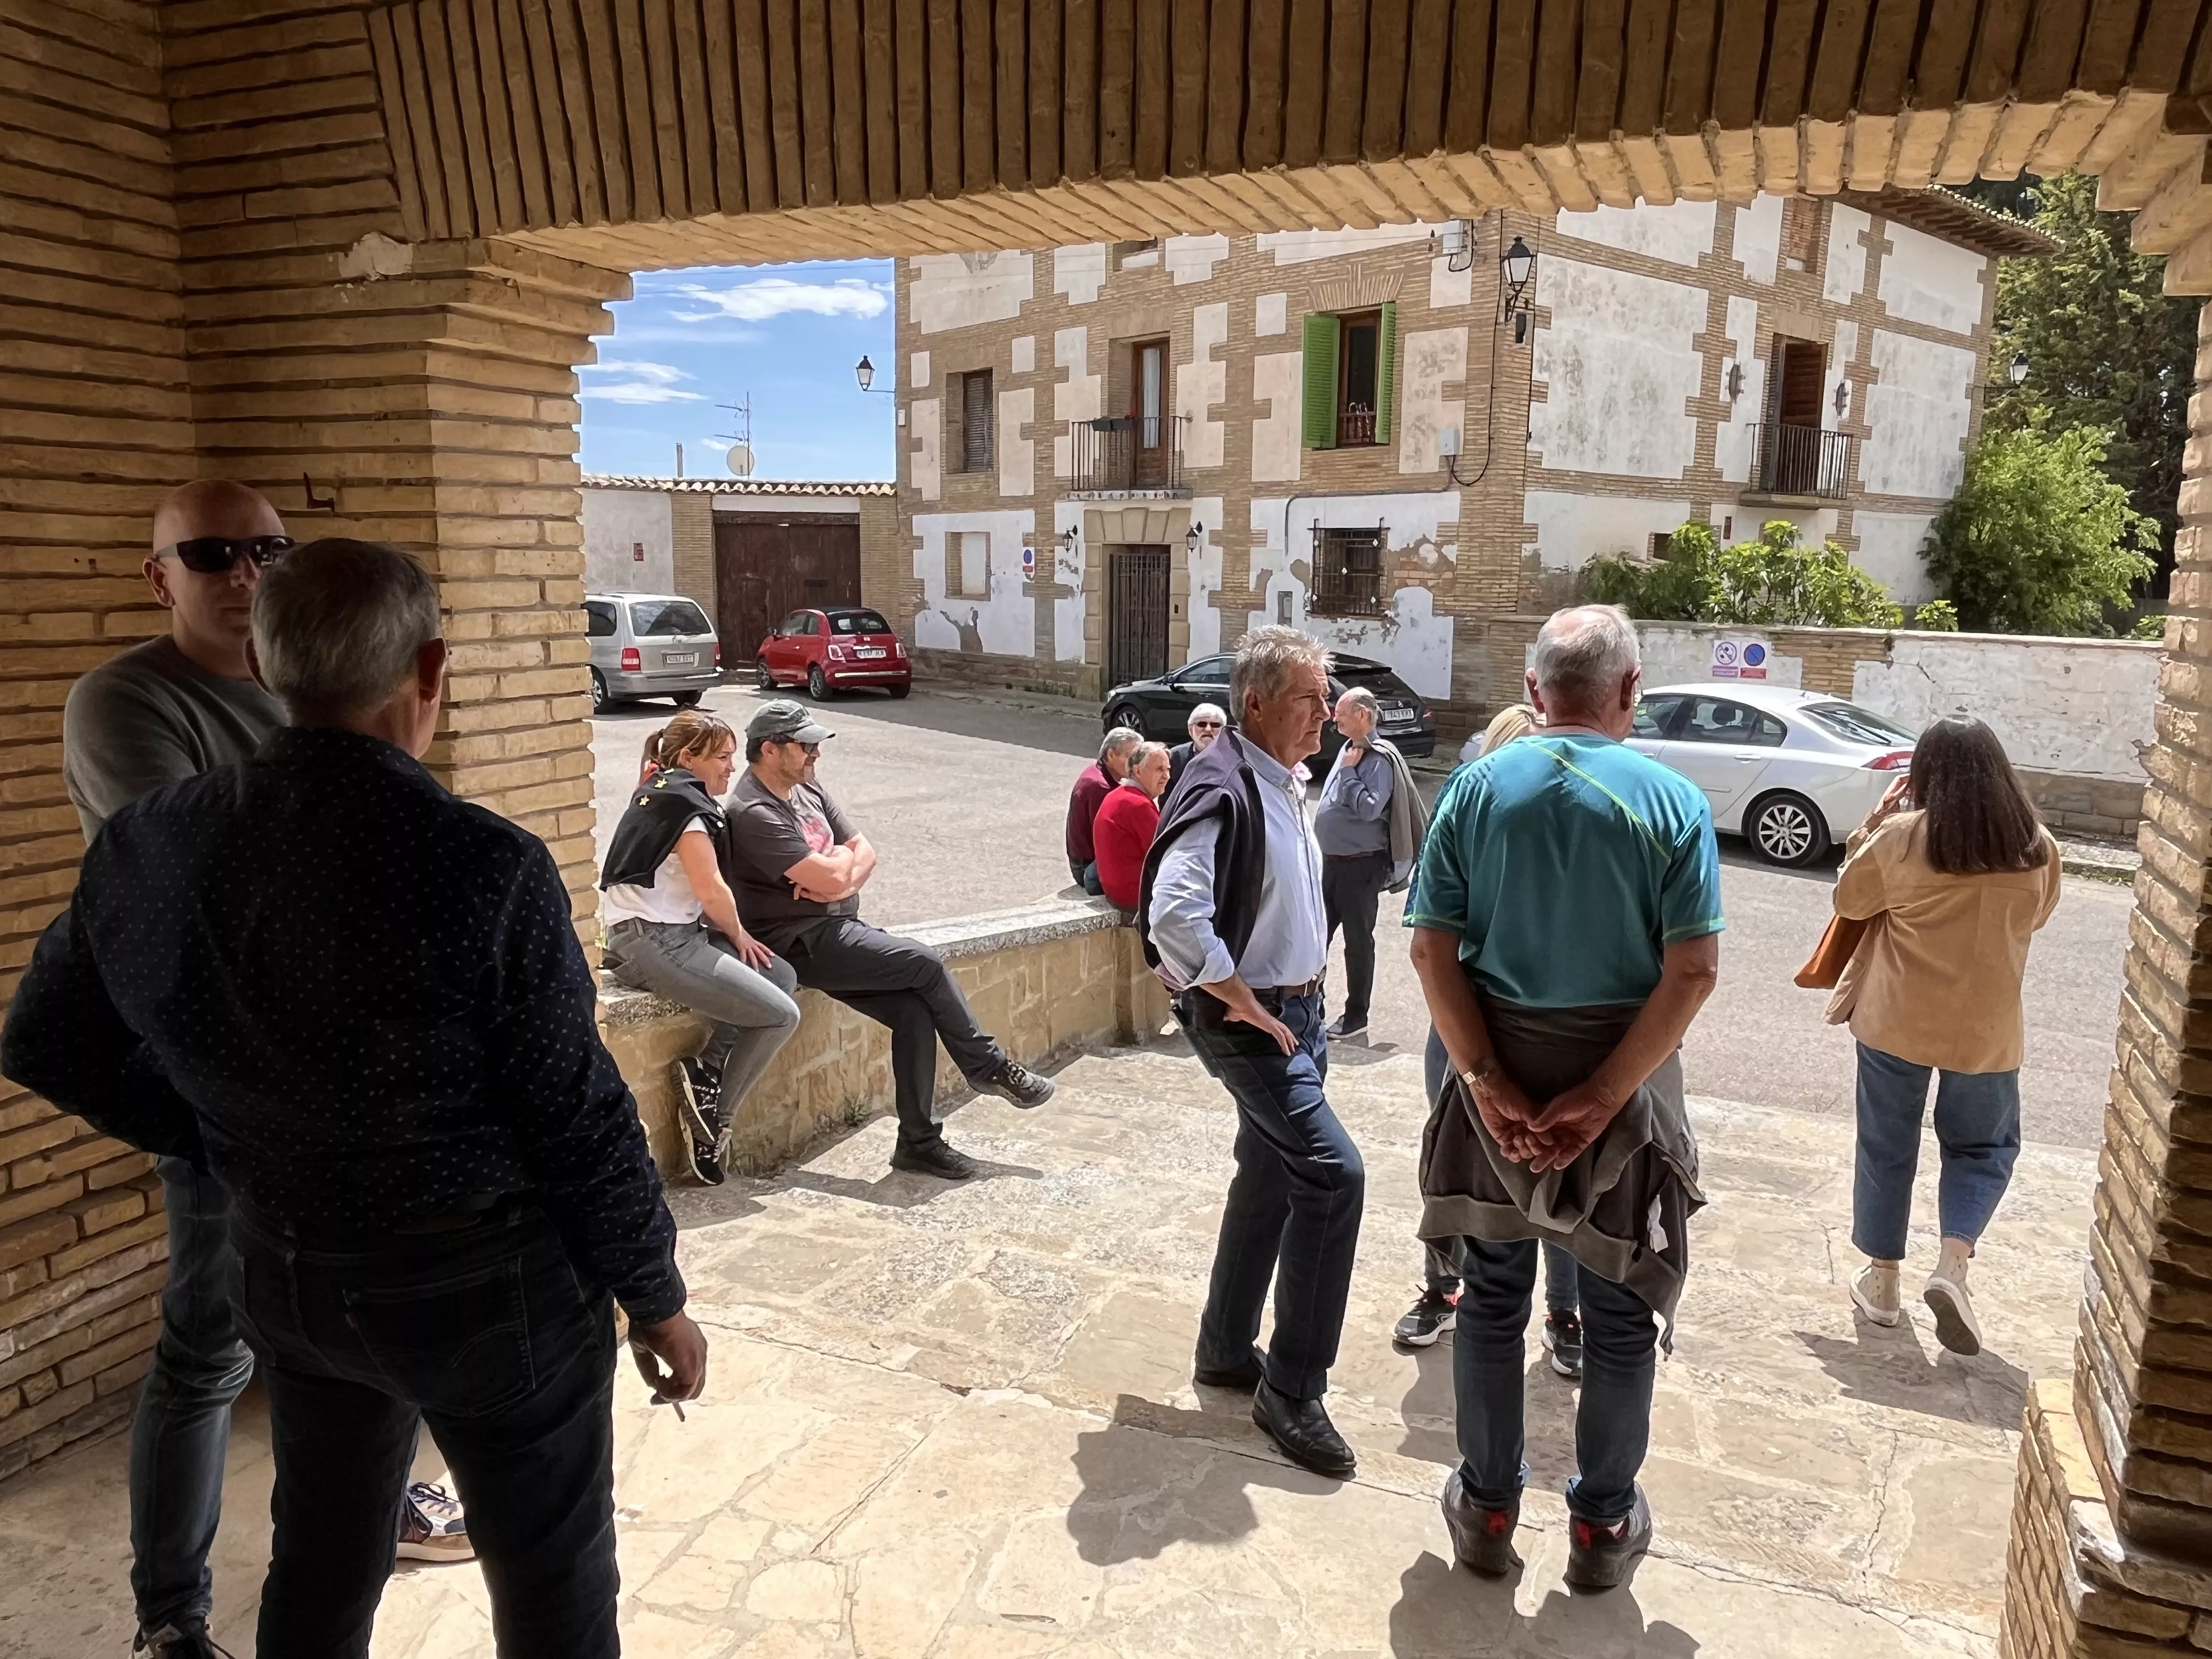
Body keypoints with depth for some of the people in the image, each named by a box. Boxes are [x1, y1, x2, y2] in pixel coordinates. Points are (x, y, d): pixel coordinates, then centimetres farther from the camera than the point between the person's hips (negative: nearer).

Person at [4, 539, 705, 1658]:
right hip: (486, 1281, -6)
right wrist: (654, 1296, -5)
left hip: (286, 1273, 6)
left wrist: (226, 1144, 15)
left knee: (320, 1560, 27)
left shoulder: (149, 846, -7)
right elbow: (580, 1118, -18)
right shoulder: (483, 864, -25)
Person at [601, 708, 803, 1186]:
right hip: (654, 943, -10)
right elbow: (711, 890, -15)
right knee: (780, 1016, -10)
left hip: (675, 930, 10)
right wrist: (738, 935, 2)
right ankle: (713, 1119, 0)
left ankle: (706, 1069, -2)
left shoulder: (662, 793, 17)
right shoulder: (685, 803, -13)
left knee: (783, 976, 3)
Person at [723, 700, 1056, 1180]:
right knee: (926, 964, -15)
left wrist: (839, 875, -11)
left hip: (838, 929, 8)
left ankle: (919, 1142, -1)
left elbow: (864, 852, 11)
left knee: (915, 1011, -9)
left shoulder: (808, 791, 14)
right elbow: (831, 877, -22)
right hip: (803, 945, -8)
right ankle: (990, 1068, 5)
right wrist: (844, 858, 2)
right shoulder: (753, 813, -15)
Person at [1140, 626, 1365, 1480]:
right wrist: (1247, 1006, -22)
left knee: (1271, 1180, 16)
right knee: (1333, 1174, -14)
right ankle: (1293, 1388, -1)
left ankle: (1226, 1352, 31)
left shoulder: (1289, 784, 10)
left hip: (1297, 1013, 10)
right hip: (1248, 1023, -10)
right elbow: (1173, 914, -31)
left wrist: (1306, 989, 14)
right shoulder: (1223, 788, -21)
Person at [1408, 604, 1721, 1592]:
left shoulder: (1477, 788, -5)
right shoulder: (1672, 802, -9)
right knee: (1620, 1316, 16)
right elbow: (1693, 971, -16)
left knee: (1492, 1298, 16)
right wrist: (1603, 1096, -14)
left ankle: (1487, 1509, 31)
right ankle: (1602, 1527, 31)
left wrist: (1486, 1080, -9)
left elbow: (1432, 951, -9)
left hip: (1496, 1078, 2)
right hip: (1620, 1078, -1)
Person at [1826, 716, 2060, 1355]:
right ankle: (1953, 1265, 2)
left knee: (1887, 1147, 13)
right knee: (1984, 1145, 20)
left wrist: (1874, 824, 4)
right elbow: (2033, 918, 13)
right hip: (1985, 1028, 2)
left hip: (1896, 1019, -1)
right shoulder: (2037, 848, -4)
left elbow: (1850, 901, 0)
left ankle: (1882, 1278, 21)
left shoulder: (1900, 837, -13)